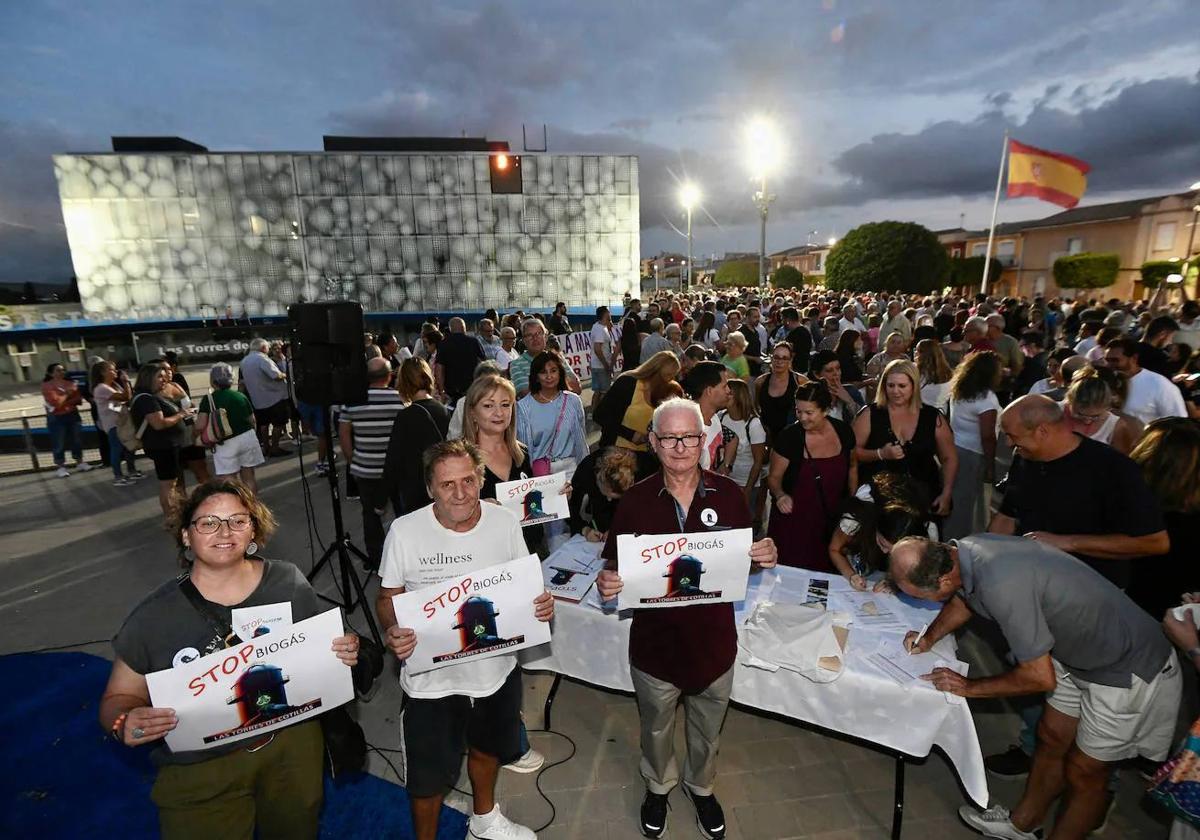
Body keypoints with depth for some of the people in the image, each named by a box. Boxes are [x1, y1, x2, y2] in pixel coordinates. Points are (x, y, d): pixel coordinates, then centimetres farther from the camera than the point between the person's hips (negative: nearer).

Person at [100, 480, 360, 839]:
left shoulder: (289, 583, -9)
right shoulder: (153, 617, -12)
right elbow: (119, 698, -1)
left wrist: (344, 654, -17)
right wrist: (123, 724, -21)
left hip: (291, 743, 2)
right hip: (198, 769, -2)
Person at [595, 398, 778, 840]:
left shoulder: (728, 495, -12)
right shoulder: (635, 500, -15)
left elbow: (745, 562, 0)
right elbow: (614, 565, -6)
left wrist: (764, 558, -21)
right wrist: (607, 582, -28)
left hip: (714, 641, 1)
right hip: (655, 642, -1)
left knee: (707, 729, 27)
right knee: (656, 729, 26)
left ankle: (701, 787, 59)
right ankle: (658, 786, 58)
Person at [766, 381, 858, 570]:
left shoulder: (843, 431, -3)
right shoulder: (789, 437, -14)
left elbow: (852, 467, 14)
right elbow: (774, 477, -6)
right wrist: (780, 495, -25)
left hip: (833, 520, 3)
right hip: (795, 521, -3)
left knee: (827, 571, 6)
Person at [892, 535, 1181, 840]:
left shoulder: (1001, 585, -40)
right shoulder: (963, 551, -15)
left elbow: (1040, 677, -26)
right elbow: (963, 598, 10)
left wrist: (968, 687, -14)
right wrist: (929, 638, -1)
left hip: (1127, 670, -8)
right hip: (1080, 653, 8)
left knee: (1083, 772, 11)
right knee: (1051, 740, 21)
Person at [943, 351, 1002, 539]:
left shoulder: (958, 391, 8)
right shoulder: (987, 397, -16)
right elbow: (987, 436, -18)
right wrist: (991, 467, -13)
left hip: (954, 448, 8)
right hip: (972, 455, -8)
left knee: (955, 500, 17)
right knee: (968, 504, 5)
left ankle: (949, 539, 27)